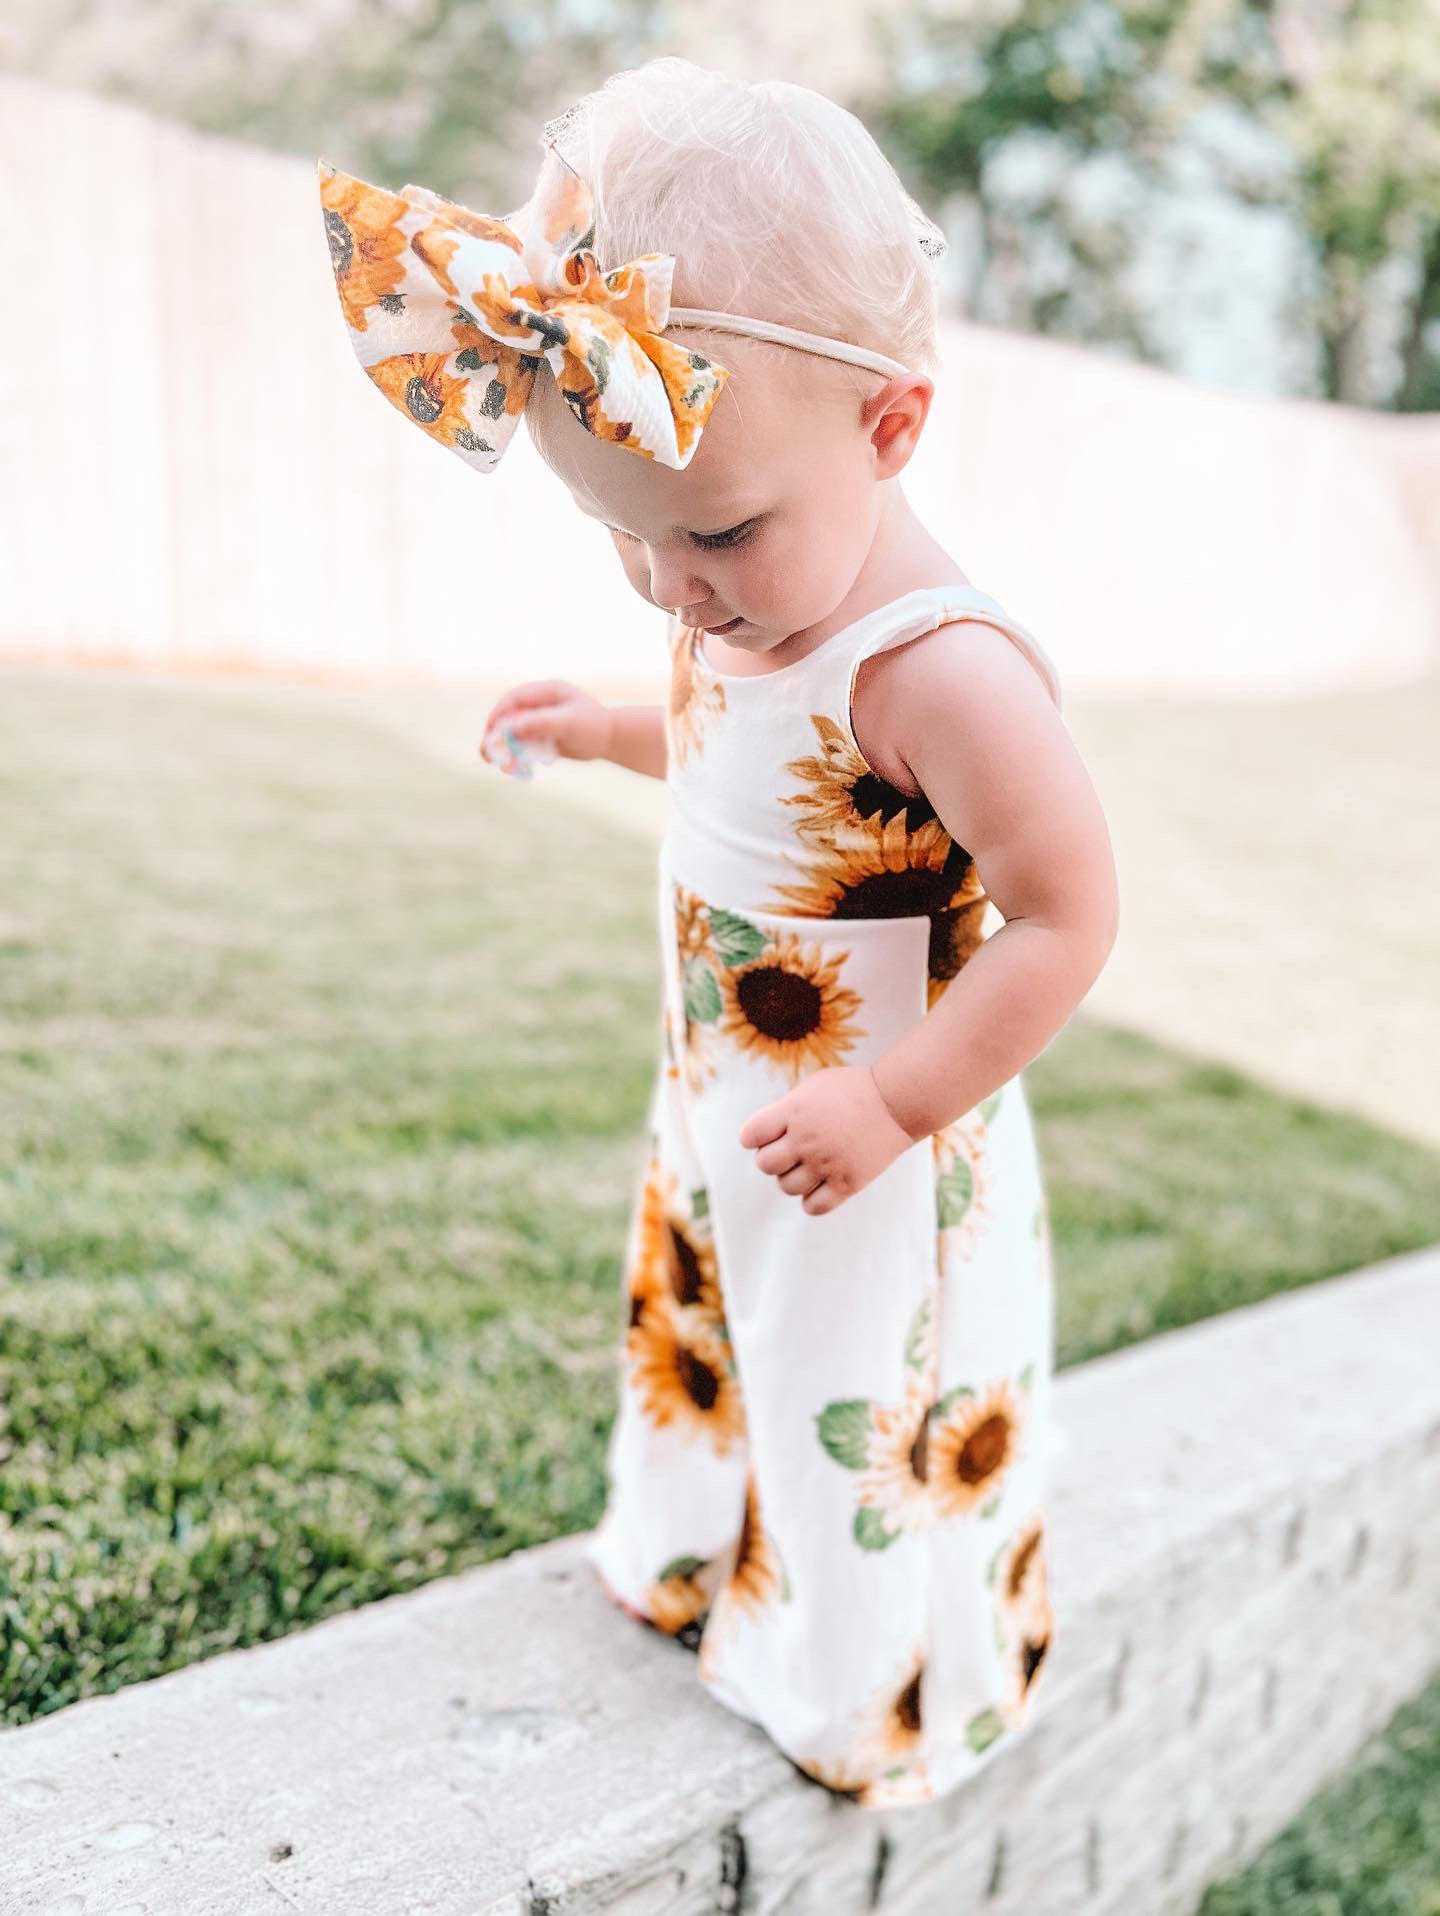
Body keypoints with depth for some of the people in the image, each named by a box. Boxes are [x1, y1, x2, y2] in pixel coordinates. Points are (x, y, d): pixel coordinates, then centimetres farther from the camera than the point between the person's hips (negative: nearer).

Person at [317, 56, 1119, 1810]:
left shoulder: (940, 671, -32)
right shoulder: (753, 618, -4)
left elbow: (1068, 916, -27)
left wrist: (894, 1105, -28)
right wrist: (613, 728, 6)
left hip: (862, 1167, -8)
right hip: (720, 1120, 9)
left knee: (861, 1425, 14)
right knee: (707, 1363, 29)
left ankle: (876, 1695, 42)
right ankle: (703, 1565, 57)